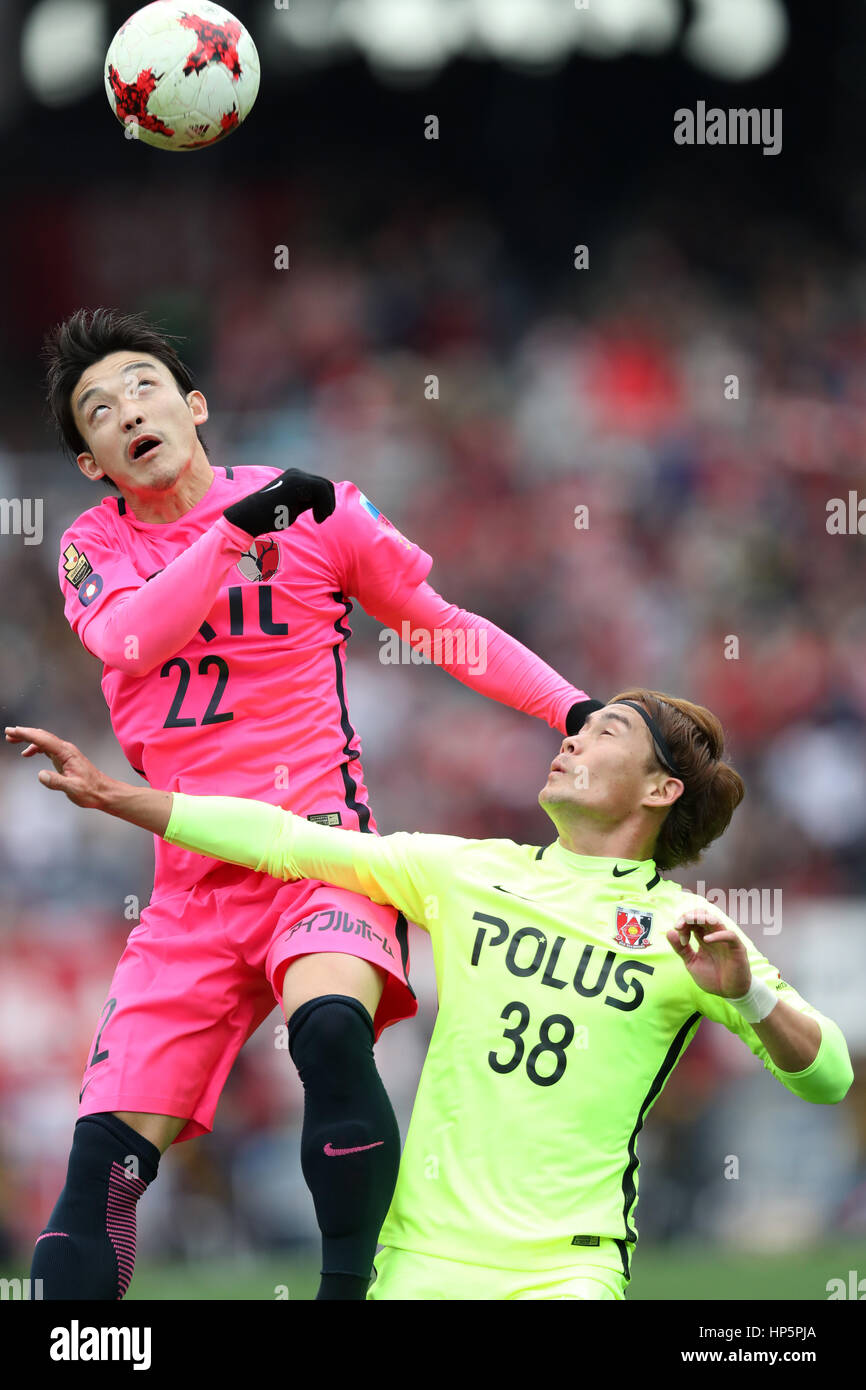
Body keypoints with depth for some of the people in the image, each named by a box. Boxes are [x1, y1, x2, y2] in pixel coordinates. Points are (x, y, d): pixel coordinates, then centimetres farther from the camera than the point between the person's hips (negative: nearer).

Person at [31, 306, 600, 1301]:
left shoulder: (317, 510, 4)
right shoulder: (93, 549, 9)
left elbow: (445, 628, 13)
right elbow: (130, 640, -13)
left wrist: (581, 713, 1)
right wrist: (239, 525, -22)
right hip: (192, 886, 3)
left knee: (329, 1024, -36)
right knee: (104, 1159, -9)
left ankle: (349, 1284, -33)